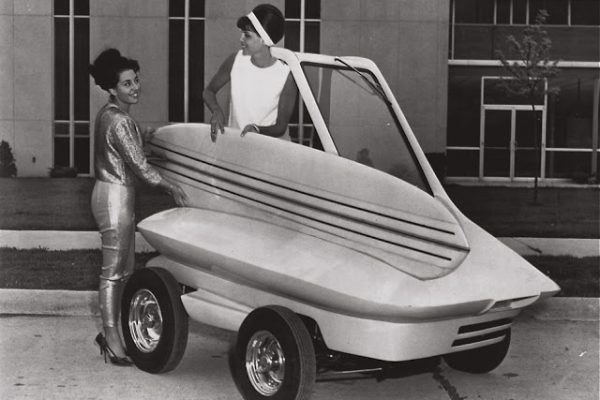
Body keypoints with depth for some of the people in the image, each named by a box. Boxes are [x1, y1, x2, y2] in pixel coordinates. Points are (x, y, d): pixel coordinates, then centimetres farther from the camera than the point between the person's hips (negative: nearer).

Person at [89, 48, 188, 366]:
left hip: (116, 195, 10)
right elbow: (139, 165, -20)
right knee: (114, 271, -4)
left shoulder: (110, 114, 12)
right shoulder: (118, 120, -19)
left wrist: (146, 137, 13)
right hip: (115, 197, -10)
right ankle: (112, 338, 2)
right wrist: (172, 187, -11)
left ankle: (110, 332, 23)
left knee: (123, 269, 15)